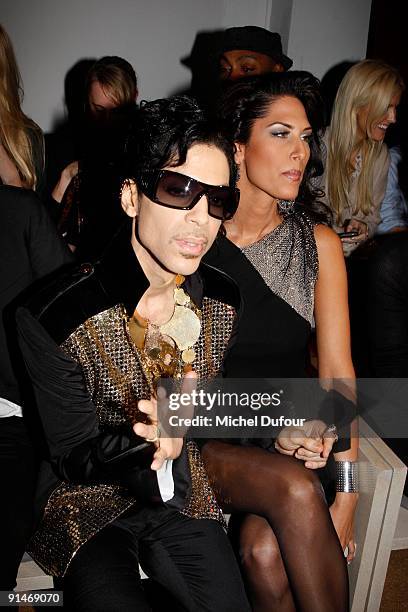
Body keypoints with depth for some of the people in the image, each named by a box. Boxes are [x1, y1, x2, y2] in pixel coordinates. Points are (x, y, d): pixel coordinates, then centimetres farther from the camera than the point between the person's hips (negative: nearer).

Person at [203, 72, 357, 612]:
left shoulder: (319, 244, 4)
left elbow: (337, 370, -1)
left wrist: (346, 495, -10)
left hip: (295, 440, 1)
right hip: (206, 439, -1)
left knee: (266, 551, -26)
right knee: (295, 487, -29)